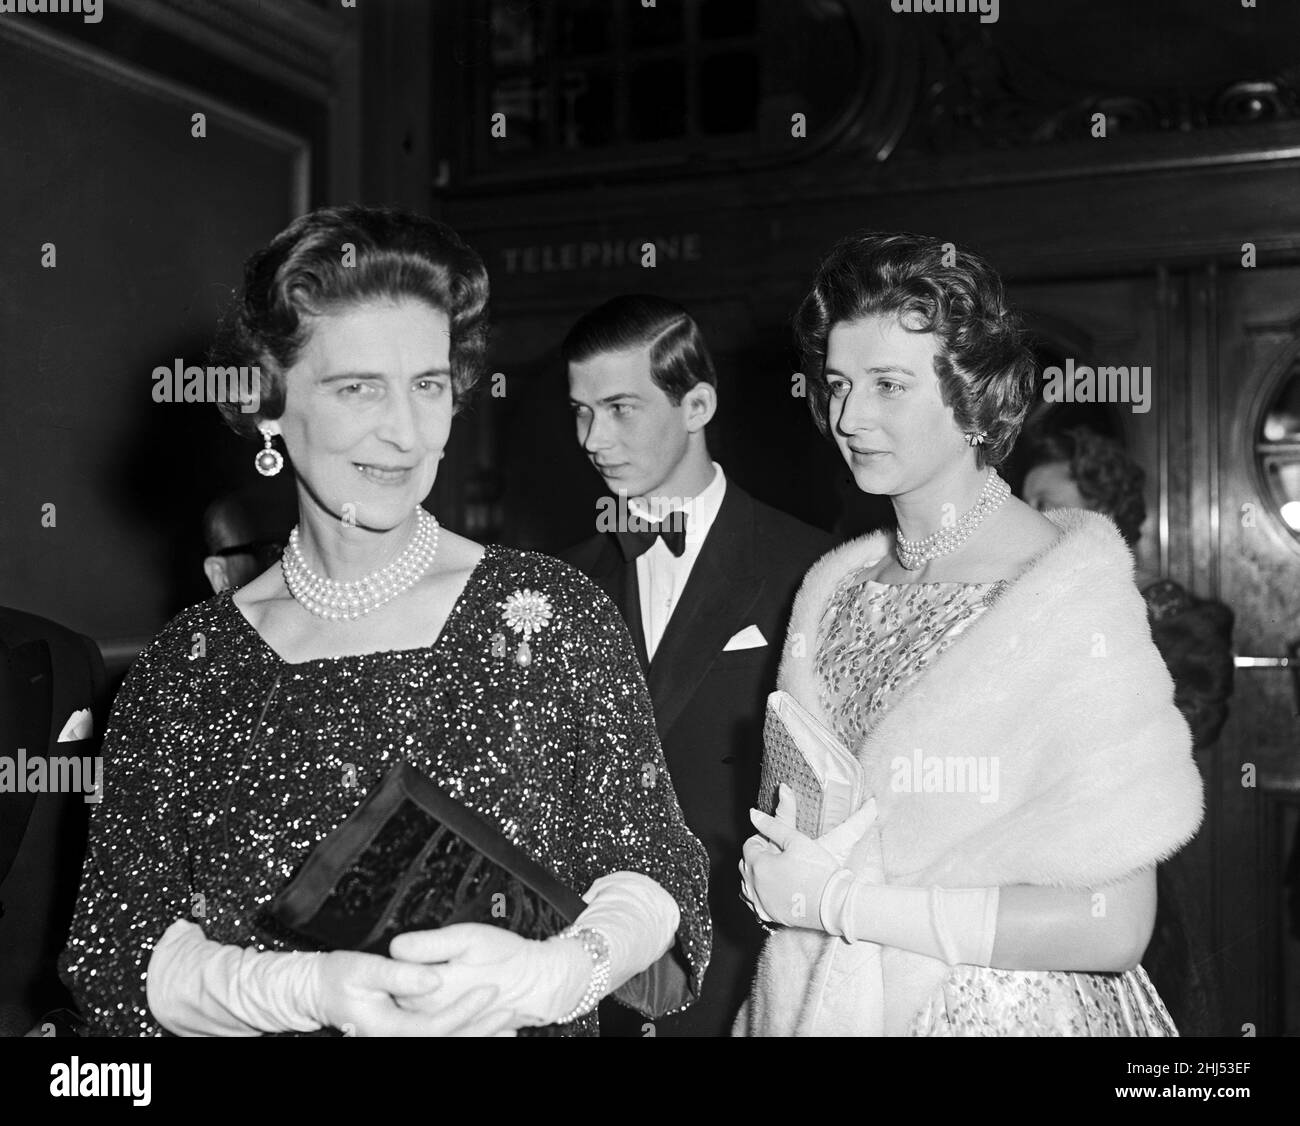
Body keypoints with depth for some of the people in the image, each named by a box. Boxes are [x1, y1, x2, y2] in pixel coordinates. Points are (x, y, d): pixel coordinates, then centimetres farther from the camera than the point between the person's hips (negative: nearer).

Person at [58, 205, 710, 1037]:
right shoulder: (186, 670, -10)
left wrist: (553, 972, -30)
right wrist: (311, 990, -26)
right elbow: (115, 956, -10)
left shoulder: (551, 615, -12)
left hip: (525, 1023, 0)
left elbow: (652, 868, -11)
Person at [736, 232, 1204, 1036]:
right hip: (832, 1003, 5)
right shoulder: (834, 587, -2)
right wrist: (778, 871, -10)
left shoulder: (1071, 595, -18)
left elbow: (1113, 927, -22)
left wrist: (840, 900, -19)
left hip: (1015, 1010, -5)